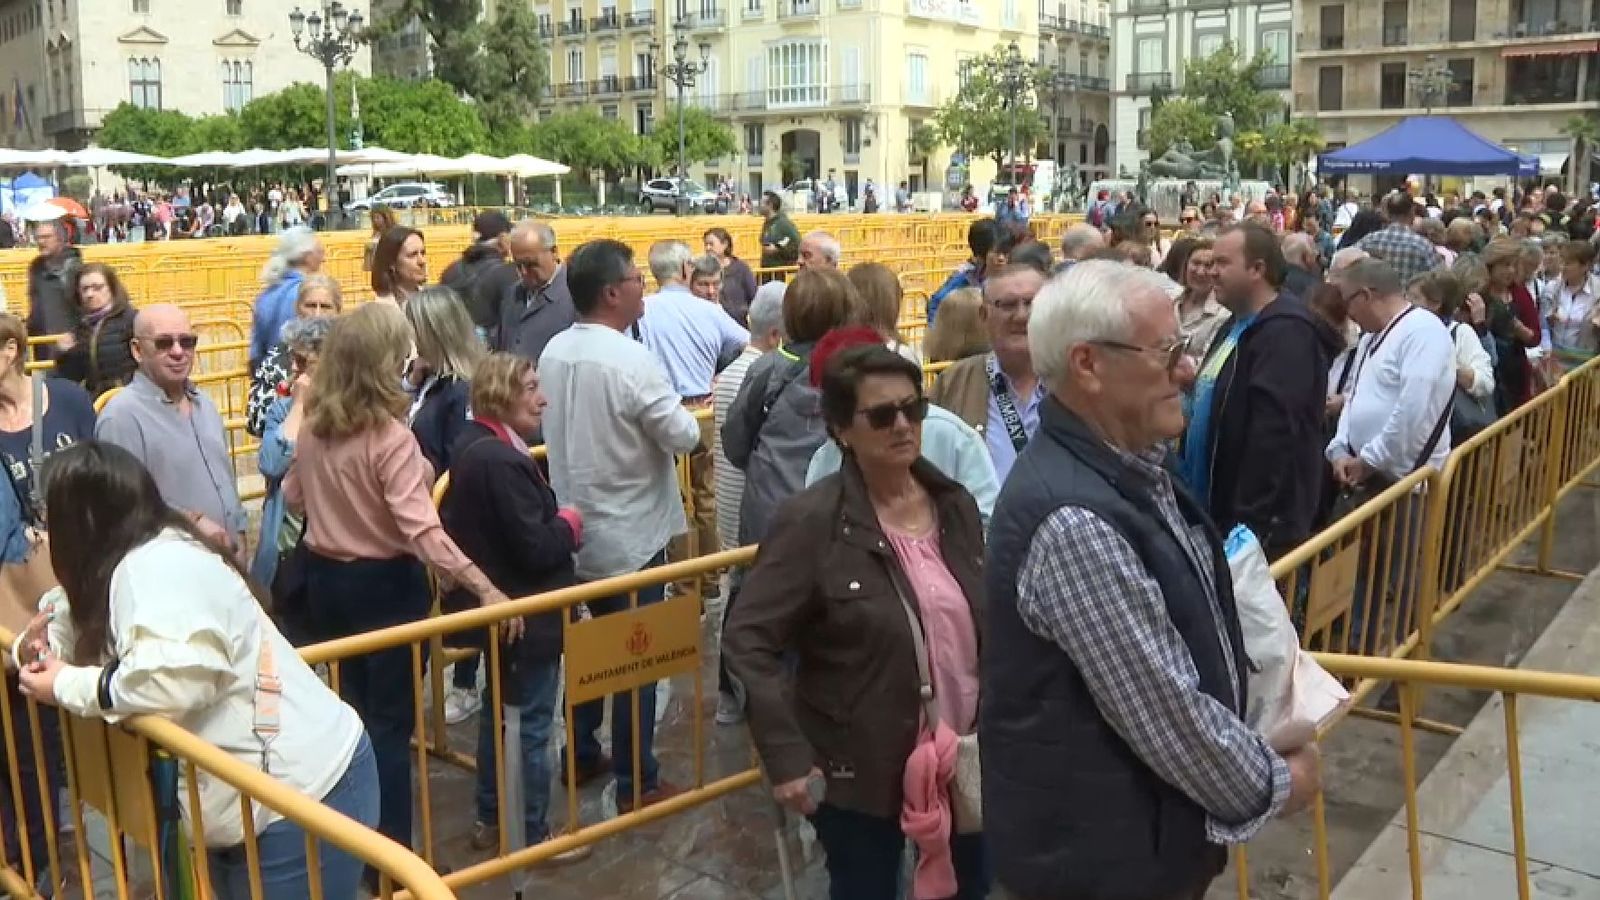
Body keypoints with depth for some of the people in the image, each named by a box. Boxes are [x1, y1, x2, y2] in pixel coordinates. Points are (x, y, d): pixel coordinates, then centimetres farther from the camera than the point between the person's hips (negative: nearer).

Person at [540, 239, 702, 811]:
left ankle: (582, 755, 32)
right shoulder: (632, 360, -22)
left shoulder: (552, 353, 1)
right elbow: (685, 437, -16)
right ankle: (637, 782, 12)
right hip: (630, 534, -7)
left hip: (577, 527, 7)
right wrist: (677, 409, 4)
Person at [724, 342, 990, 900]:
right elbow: (747, 640, -16)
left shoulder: (955, 503, 2)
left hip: (965, 758, 6)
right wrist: (785, 755, -21)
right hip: (859, 770, -5)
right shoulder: (812, 520, -16)